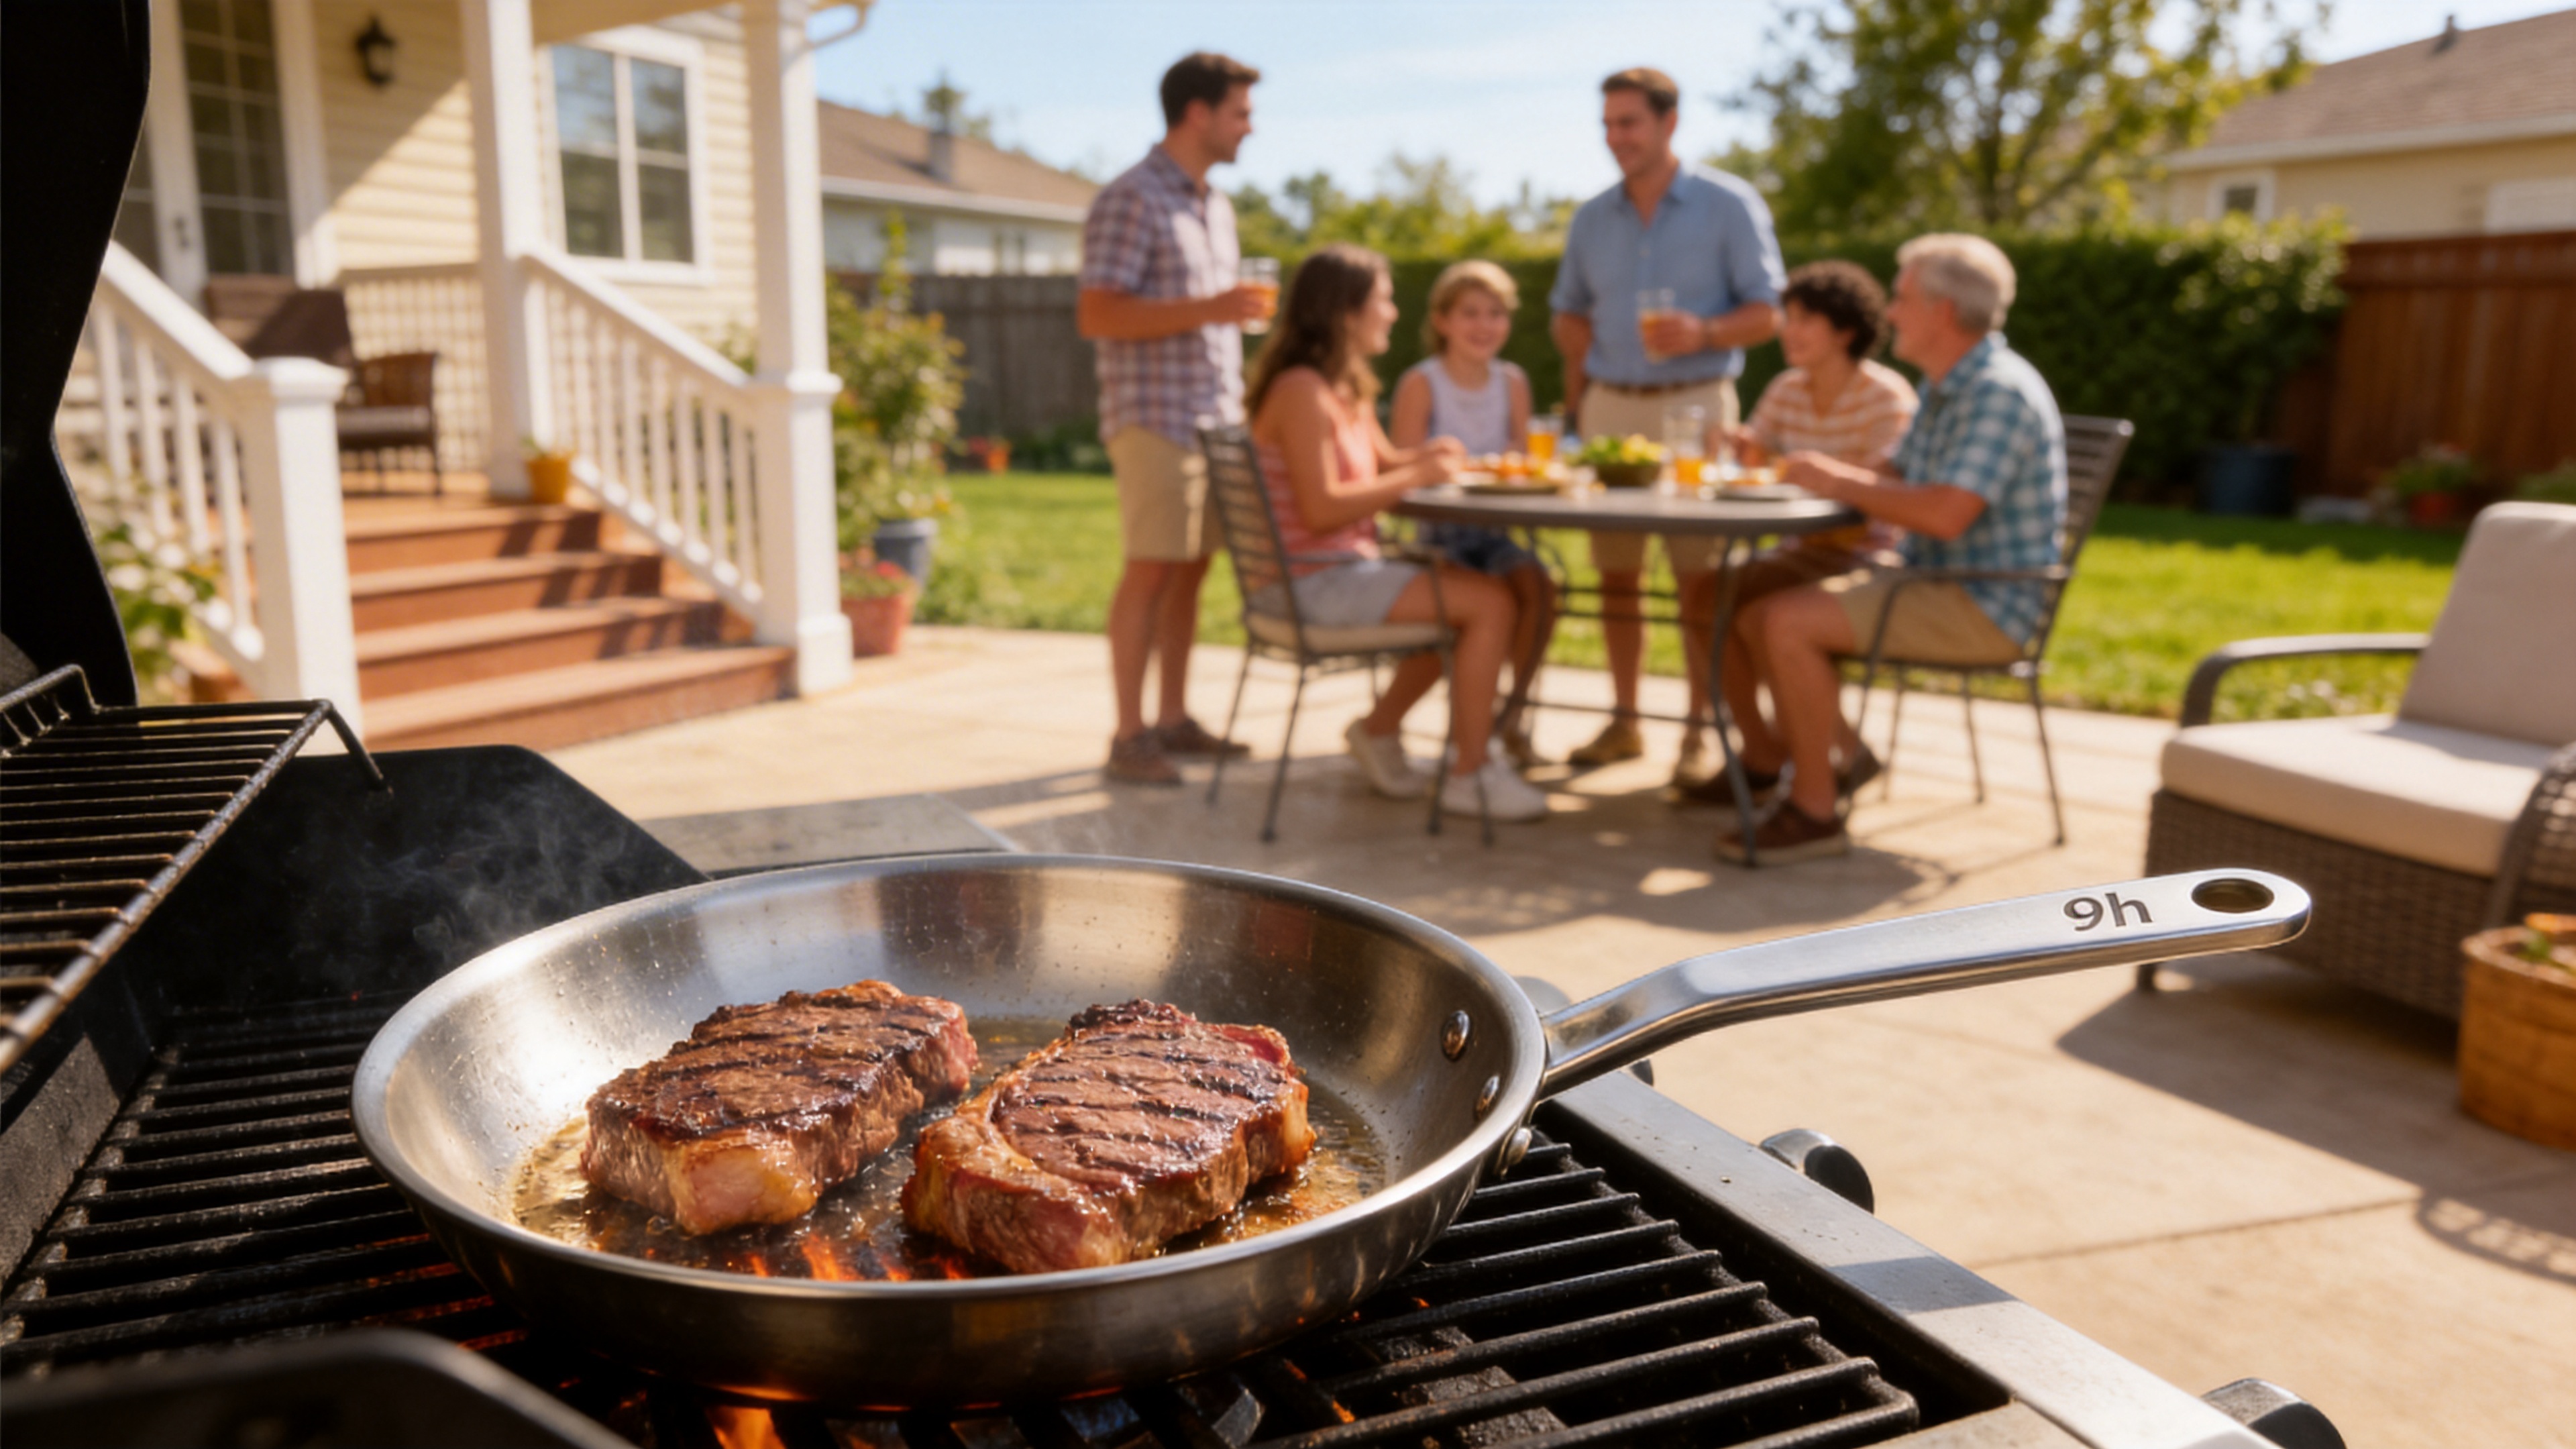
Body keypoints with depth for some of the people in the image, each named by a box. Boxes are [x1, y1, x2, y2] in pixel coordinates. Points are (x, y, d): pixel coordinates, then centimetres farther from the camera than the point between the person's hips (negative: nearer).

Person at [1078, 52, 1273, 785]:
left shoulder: (1214, 205, 18)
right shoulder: (1129, 201, -9)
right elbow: (1096, 315, -16)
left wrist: (1238, 405, 18)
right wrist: (1205, 309, -23)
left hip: (1215, 415, 8)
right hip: (1153, 416, -8)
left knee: (1192, 567, 8)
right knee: (1152, 569, -8)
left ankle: (1174, 719, 15)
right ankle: (1129, 736, -2)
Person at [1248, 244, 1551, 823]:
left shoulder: (1347, 389, 15)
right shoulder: (1302, 390, -17)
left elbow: (1379, 461, 27)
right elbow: (1321, 509, -25)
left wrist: (1422, 455, 5)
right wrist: (1414, 477, -18)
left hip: (1346, 568, 11)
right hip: (1315, 582, -10)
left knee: (1475, 591, 16)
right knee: (1491, 604, -13)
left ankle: (1377, 731, 21)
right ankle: (1471, 775, -3)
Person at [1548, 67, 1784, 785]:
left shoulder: (1730, 205, -1)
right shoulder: (1592, 218, 11)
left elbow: (1765, 313, -3)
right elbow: (1569, 314, 21)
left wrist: (1703, 333, -21)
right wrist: (1583, 376, 6)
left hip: (1693, 404, -4)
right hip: (1610, 406, 4)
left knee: (1700, 575, -5)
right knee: (1615, 572, 6)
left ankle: (1699, 732, 3)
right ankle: (1623, 720, 16)